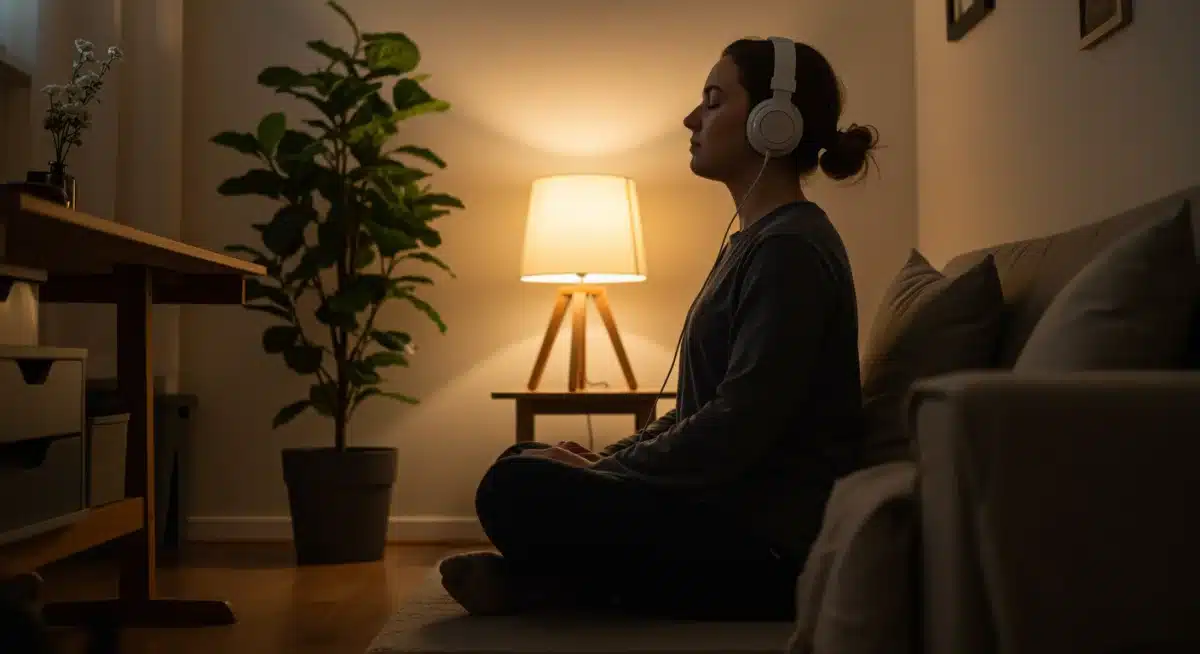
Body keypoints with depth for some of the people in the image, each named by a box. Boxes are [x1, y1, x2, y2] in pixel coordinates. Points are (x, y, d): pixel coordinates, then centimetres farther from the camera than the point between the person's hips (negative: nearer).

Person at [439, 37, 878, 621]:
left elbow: (739, 427, -22)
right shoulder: (753, 242, 17)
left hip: (770, 548, -10)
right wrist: (608, 457, 8)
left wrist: (606, 471, -12)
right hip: (732, 506, 10)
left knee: (516, 491, -25)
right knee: (522, 461, 13)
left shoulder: (792, 248, -15)